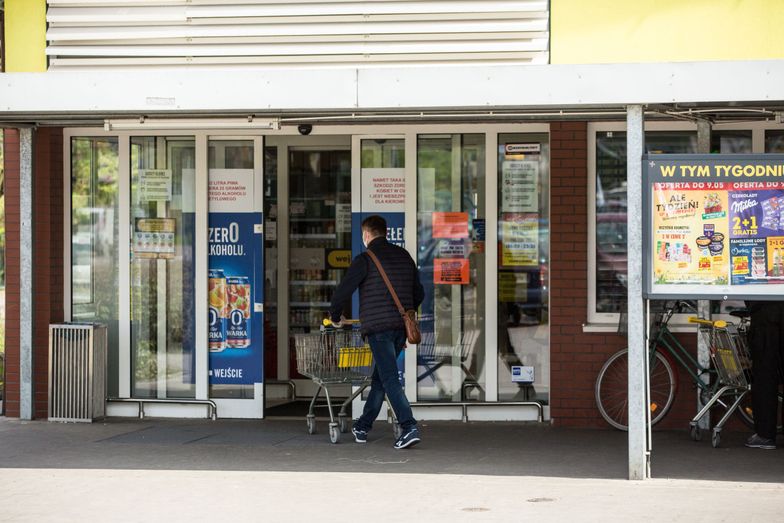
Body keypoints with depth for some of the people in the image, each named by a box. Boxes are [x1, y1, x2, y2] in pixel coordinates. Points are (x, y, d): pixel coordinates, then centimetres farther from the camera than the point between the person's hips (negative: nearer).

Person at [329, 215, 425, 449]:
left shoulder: (365, 260, -6)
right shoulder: (404, 256, 14)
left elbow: (343, 291, -7)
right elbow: (419, 293, 20)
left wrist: (335, 316, 10)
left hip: (378, 326, -7)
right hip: (402, 327, 7)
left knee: (389, 379, -10)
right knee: (380, 377, 16)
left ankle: (409, 427, -23)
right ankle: (363, 427, 25)